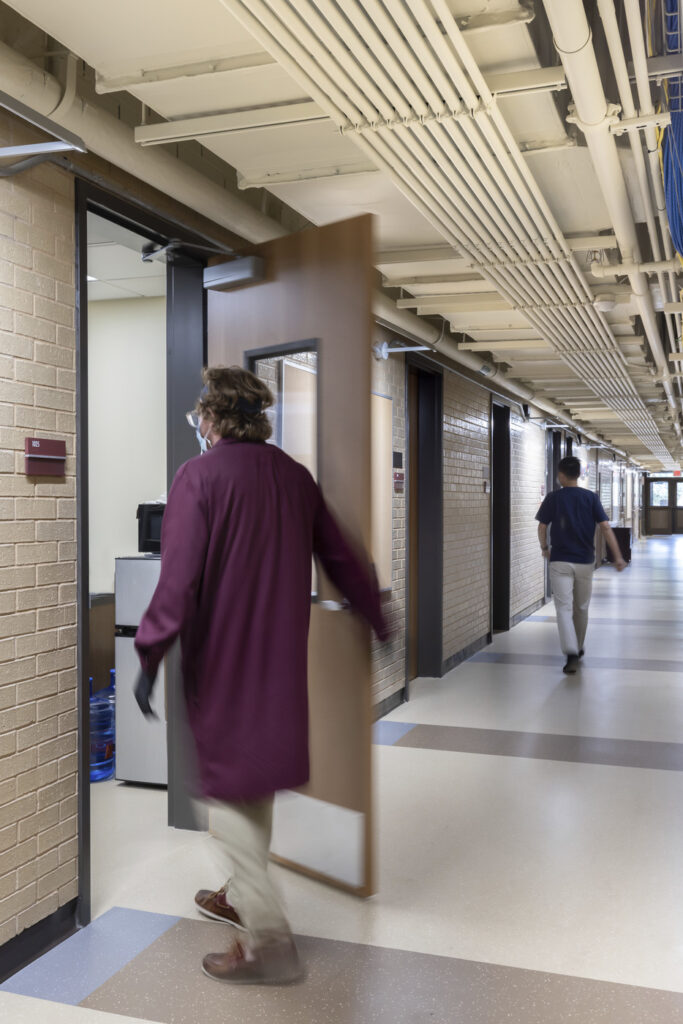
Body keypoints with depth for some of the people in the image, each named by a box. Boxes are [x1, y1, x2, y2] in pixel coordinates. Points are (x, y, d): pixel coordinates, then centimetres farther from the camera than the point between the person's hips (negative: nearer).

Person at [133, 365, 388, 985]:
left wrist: (150, 656, -14)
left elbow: (179, 578, -21)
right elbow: (342, 560, 10)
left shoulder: (199, 475, -14)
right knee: (258, 780, 20)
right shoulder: (294, 475, 5)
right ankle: (244, 897, 38)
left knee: (228, 789, 4)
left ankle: (267, 940, 4)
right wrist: (380, 624, 21)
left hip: (222, 661, -6)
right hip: (281, 658, 7)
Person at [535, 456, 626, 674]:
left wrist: (545, 547, 20)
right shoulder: (591, 498, 0)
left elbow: (542, 527, 1)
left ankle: (571, 653, -21)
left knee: (564, 608, -5)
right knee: (581, 608, 18)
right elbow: (606, 527, -7)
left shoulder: (553, 498, -4)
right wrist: (617, 557, -6)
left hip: (560, 561, -2)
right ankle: (578, 648, 34)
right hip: (585, 561, 3)